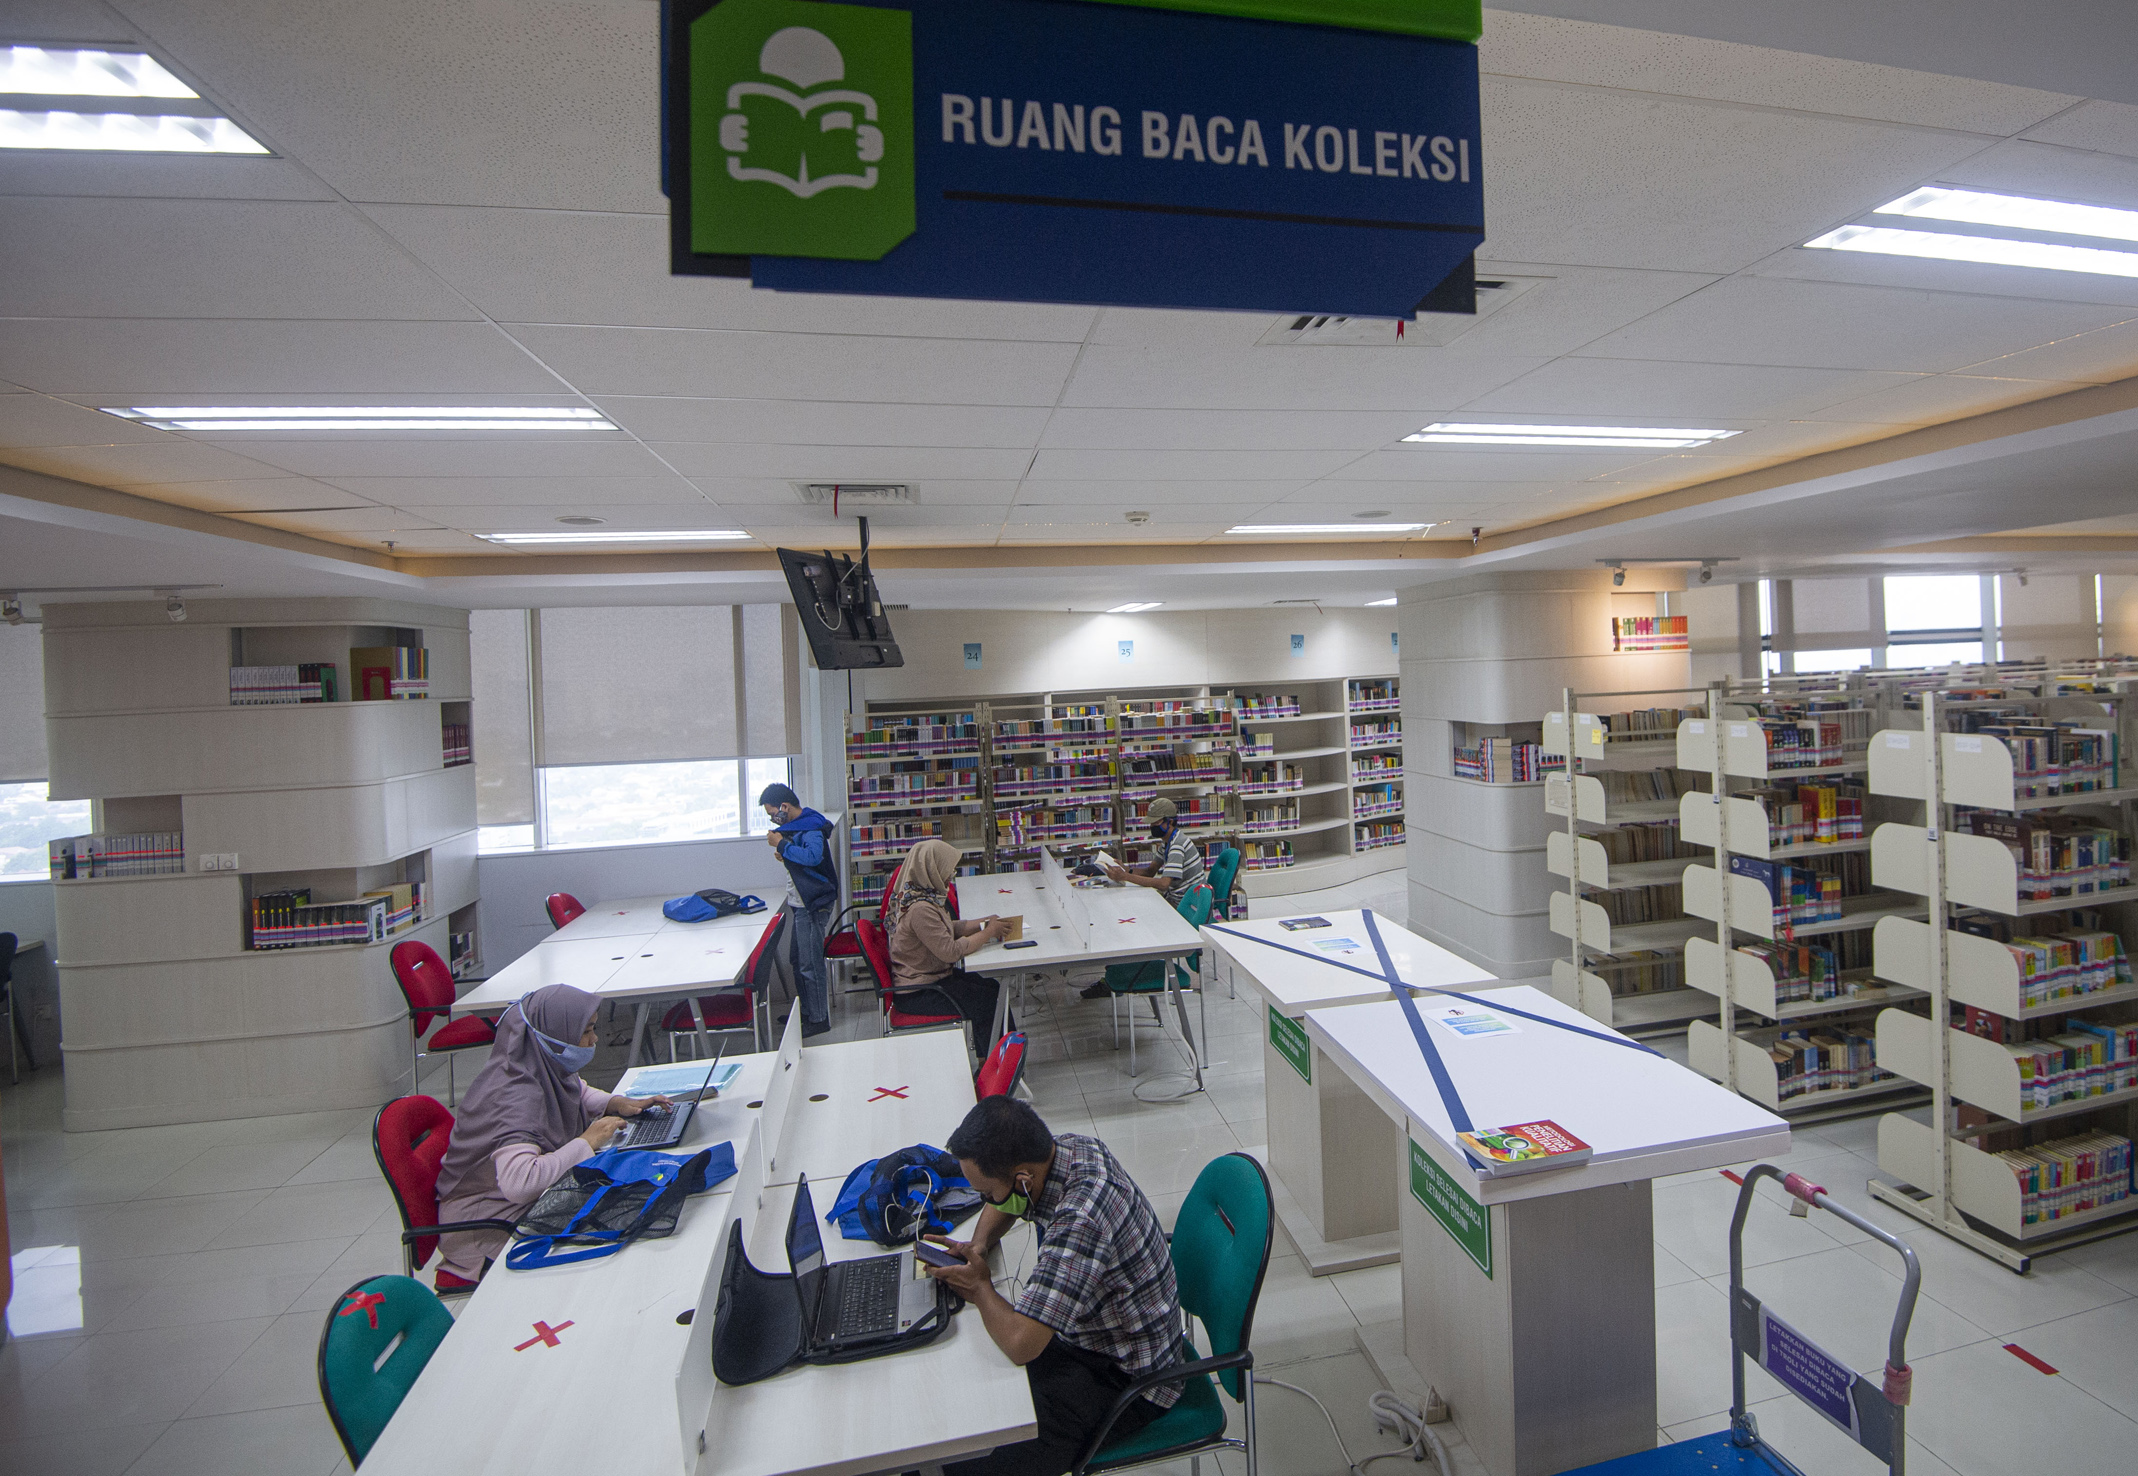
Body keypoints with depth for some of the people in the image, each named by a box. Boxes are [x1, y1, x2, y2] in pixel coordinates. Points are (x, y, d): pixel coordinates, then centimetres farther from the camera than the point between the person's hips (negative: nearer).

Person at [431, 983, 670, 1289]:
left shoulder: (545, 1069, -6)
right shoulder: (515, 1097, -32)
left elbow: (575, 1092, 18)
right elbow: (518, 1182, -44)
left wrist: (616, 1103, -2)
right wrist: (586, 1142, -32)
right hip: (488, 1222, -9)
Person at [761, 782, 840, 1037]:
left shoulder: (811, 827, -19)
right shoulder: (798, 824, 11)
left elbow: (812, 856, -36)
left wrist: (781, 844, -26)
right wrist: (785, 855, 4)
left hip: (814, 904, -10)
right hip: (803, 903, 10)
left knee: (810, 964, -2)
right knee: (800, 961, 19)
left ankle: (819, 1019, 9)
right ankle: (806, 1012, 32)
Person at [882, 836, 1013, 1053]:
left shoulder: (927, 896, 2)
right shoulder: (920, 909, -29)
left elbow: (949, 928, 13)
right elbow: (950, 951, -27)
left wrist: (984, 922, 1)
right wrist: (989, 932, -17)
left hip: (932, 975, 9)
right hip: (917, 993, -9)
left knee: (991, 987, 8)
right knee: (986, 1002, -5)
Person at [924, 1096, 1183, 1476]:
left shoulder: (1079, 1220, -37)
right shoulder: (1072, 1146, -10)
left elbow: (1020, 1344, -37)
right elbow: (1002, 1205, 11)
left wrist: (981, 1288, -18)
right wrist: (977, 1246, -9)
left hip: (1128, 1379, -9)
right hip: (1091, 1332, 9)